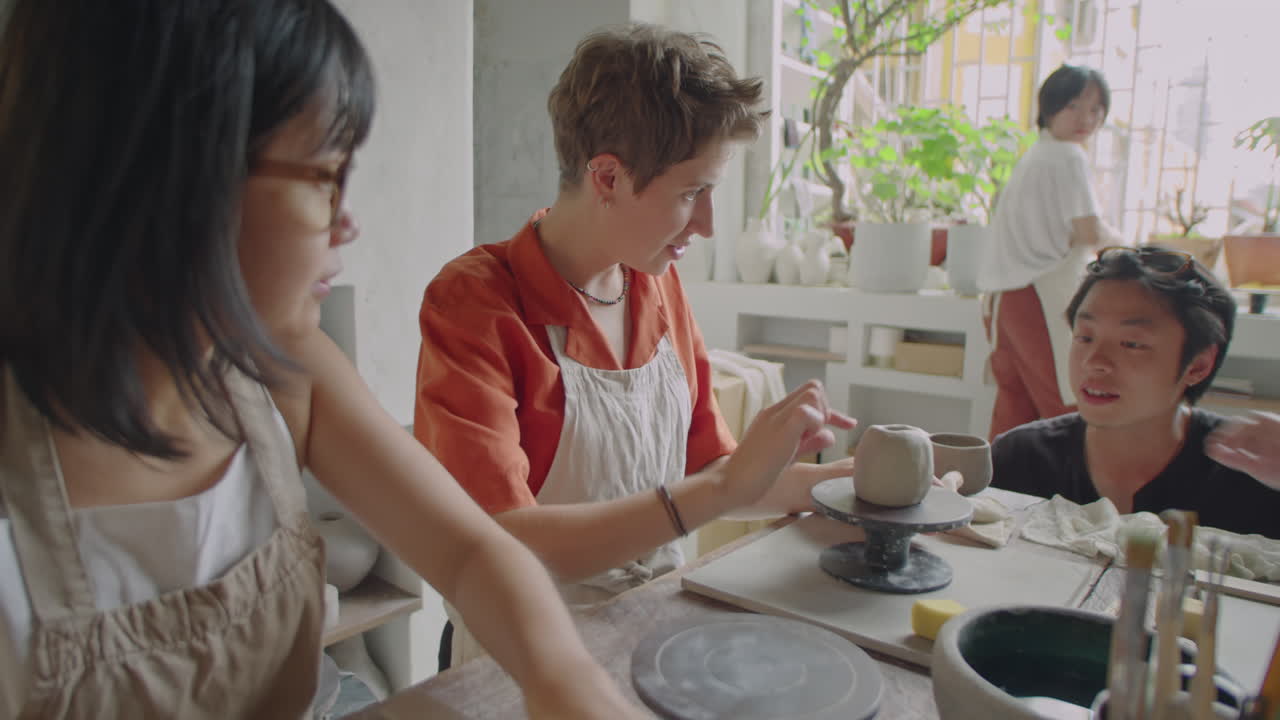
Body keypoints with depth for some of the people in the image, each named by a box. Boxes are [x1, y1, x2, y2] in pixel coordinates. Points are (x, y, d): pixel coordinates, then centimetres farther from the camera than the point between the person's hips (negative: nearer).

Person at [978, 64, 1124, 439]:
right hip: (1043, 295, -9)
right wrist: (1114, 239, 5)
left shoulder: (1034, 155, 18)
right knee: (1065, 408, -3)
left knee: (1014, 401, 11)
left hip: (1006, 293, 9)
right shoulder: (1069, 157, -9)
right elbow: (1091, 232, -13)